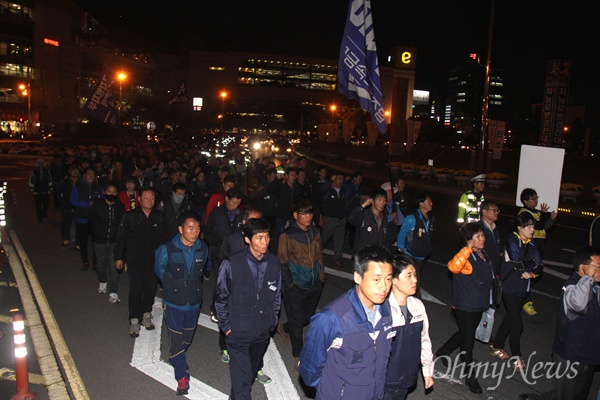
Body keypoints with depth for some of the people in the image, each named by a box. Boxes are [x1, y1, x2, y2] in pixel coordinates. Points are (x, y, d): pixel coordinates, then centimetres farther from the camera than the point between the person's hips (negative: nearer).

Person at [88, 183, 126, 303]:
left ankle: (113, 292, -1)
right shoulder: (97, 205, -9)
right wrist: (95, 233, 14)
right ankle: (102, 282, 45)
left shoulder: (121, 207, -8)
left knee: (113, 266, -7)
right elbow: (90, 219, 8)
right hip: (99, 241, 1)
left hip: (114, 241, -1)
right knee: (101, 264, 18)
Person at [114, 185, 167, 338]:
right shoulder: (130, 216, -7)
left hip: (154, 261, 3)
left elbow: (164, 238, 10)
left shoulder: (159, 217, 1)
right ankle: (134, 320, 8)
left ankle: (146, 314, 28)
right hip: (135, 261, -3)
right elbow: (121, 237, -2)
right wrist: (118, 257, -1)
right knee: (135, 290, -3)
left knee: (151, 288, 9)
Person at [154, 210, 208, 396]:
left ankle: (177, 358, 49)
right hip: (174, 302, -3)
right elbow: (159, 270, 1)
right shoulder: (167, 250, -21)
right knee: (176, 339, 1)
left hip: (194, 301, 3)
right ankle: (181, 377, 15)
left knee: (188, 337, 20)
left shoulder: (203, 249, -13)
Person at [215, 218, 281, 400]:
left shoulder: (274, 263, -8)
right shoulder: (231, 264, -18)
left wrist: (272, 321, 8)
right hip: (238, 331, -4)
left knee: (252, 370, 23)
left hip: (263, 331, 4)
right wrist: (226, 326, -3)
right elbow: (220, 297, -6)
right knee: (241, 375, 1)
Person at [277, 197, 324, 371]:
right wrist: (289, 284, -10)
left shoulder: (315, 232, 2)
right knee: (297, 321, 5)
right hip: (296, 287, -6)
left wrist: (321, 274, 8)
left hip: (314, 284, 6)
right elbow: (282, 262, -9)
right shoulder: (287, 235, -15)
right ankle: (299, 356, 22)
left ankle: (284, 329, 48)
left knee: (308, 317, 20)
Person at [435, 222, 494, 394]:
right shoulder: (465, 257, -23)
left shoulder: (484, 255, 4)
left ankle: (443, 352, 46)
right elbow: (453, 266, -48)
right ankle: (470, 376, 22)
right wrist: (468, 248, -48)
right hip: (465, 306, -9)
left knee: (465, 334, 23)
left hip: (478, 305, 9)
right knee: (468, 340, 5)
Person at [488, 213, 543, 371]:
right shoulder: (512, 241, -14)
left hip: (522, 288, 7)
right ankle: (516, 356, 10)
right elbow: (518, 264, -24)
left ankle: (496, 346, 33)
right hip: (510, 287, -7)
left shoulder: (531, 244, 7)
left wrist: (531, 273, -18)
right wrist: (532, 264, -7)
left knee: (511, 317, 17)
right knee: (517, 323, -4)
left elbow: (539, 267, 3)